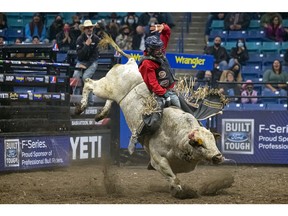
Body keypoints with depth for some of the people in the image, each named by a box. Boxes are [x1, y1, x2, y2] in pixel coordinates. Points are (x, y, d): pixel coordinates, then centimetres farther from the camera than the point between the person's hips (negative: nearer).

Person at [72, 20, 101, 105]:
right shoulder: (80, 39, -2)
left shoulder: (96, 39, -3)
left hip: (92, 62, -2)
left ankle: (89, 101, -21)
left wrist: (85, 65, -11)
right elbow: (79, 54, -9)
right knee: (76, 76, -25)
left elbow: (96, 54, -3)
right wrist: (86, 45, -22)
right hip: (81, 61, 2)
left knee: (85, 77, -27)